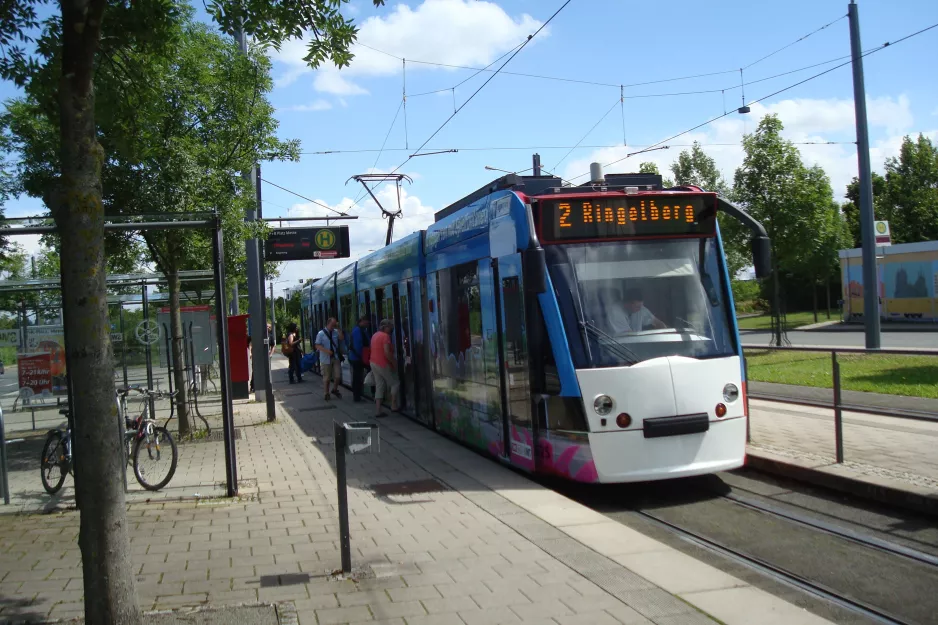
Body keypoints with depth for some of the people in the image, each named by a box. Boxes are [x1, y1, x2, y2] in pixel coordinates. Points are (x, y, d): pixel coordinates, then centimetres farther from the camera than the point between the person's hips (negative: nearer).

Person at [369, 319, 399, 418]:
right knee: (395, 383, 7)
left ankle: (377, 411, 5)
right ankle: (394, 406, 6)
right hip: (383, 364, -9)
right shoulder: (385, 336, -15)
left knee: (379, 387, 9)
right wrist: (394, 363, -14)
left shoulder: (375, 335, 15)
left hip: (374, 363, 9)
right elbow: (387, 353, -22)